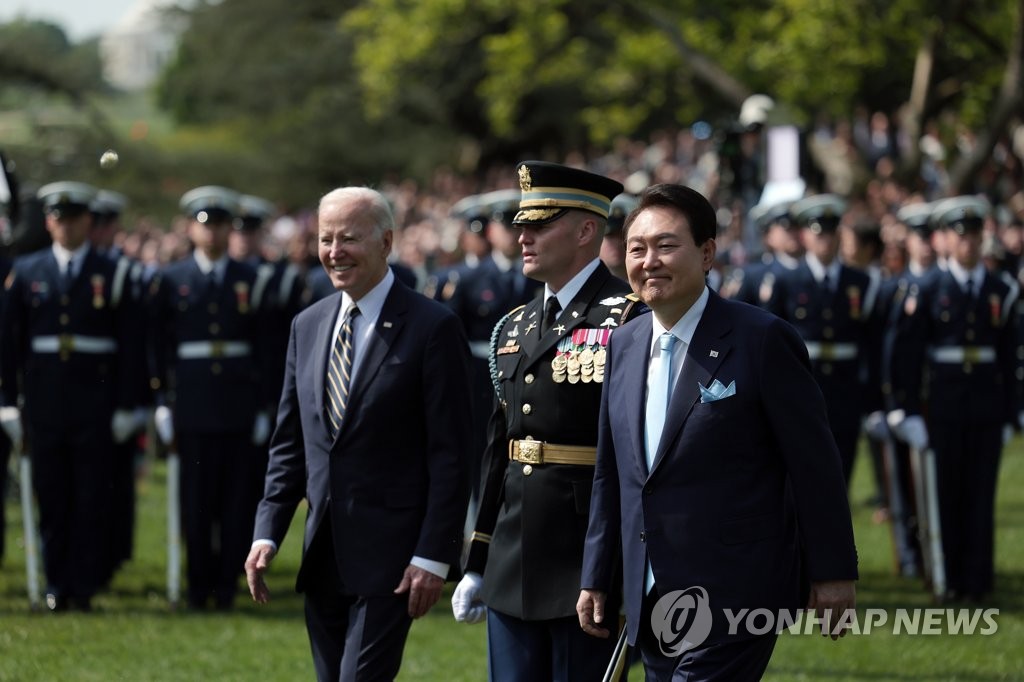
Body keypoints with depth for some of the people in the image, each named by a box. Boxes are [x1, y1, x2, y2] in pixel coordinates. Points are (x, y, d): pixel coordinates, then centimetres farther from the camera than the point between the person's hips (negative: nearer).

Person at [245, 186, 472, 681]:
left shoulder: (431, 328, -7)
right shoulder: (307, 326, 12)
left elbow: (450, 454, -9)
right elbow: (289, 445, 16)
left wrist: (434, 555, -14)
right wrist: (267, 534, 6)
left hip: (389, 555, -7)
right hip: (323, 556, 7)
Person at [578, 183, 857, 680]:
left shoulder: (761, 340, -9)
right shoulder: (624, 345, 11)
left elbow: (814, 464, -8)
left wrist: (833, 573, -7)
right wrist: (595, 579, 16)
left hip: (733, 600, -7)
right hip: (650, 602, 7)